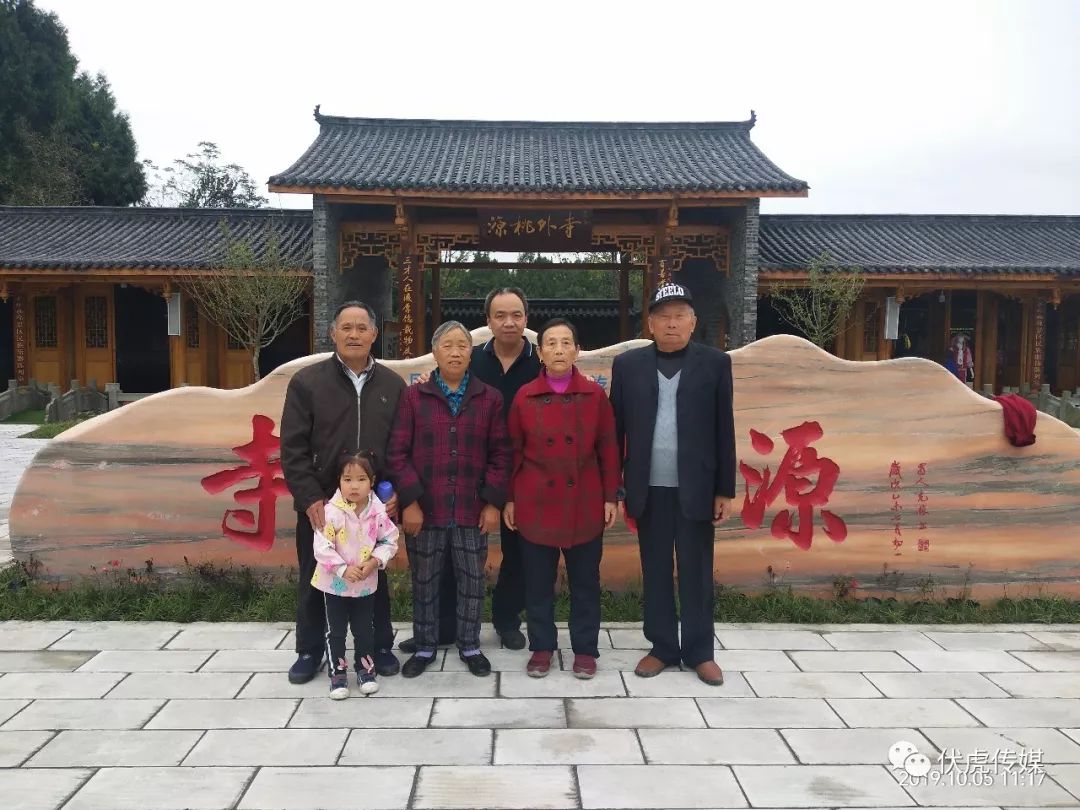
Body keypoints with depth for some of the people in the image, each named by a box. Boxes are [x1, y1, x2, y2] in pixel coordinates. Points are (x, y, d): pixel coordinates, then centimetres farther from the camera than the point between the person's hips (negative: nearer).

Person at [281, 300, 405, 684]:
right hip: (320, 505, -1)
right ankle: (310, 651, 29)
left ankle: (380, 647, 29)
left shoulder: (392, 385, 4)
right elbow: (292, 448, -5)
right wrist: (310, 498, -12)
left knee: (375, 578, 13)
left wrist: (397, 493, -5)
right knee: (314, 580, 12)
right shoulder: (307, 381, -2)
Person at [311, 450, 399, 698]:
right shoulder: (332, 512, -19)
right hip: (335, 583, -2)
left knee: (364, 629, 16)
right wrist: (343, 569, -25)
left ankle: (365, 669, 32)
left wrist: (375, 561, -17)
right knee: (336, 631, 11)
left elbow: (389, 541, -2)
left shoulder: (378, 511, -10)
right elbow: (321, 547, -20)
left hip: (366, 583, 2)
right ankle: (337, 674, 25)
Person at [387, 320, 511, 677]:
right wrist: (409, 500, -9)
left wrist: (493, 501, -4)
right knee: (424, 582, 11)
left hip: (472, 511, 1)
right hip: (425, 509, 0)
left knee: (472, 581, 10)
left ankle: (470, 647, 28)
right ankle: (424, 647, 28)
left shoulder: (490, 398, 3)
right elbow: (397, 452, -2)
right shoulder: (413, 396, 1)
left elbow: (500, 454, 2)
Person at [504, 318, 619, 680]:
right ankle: (542, 647, 24)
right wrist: (509, 499, 4)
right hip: (536, 505, 0)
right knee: (538, 582, 9)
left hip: (584, 505, 0)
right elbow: (514, 451, 4)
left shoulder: (595, 395, -1)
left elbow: (608, 449, 1)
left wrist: (611, 497, 0)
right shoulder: (524, 397, -1)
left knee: (585, 582, 9)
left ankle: (585, 649, 23)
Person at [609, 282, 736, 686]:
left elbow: (724, 429, 1)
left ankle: (699, 651, 21)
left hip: (696, 487, -1)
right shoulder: (628, 364, 4)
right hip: (649, 487, 1)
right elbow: (616, 428, 4)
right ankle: (662, 647, 24)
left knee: (697, 572, 8)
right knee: (655, 571, 10)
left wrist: (725, 490, -1)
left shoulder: (715, 362, 1)